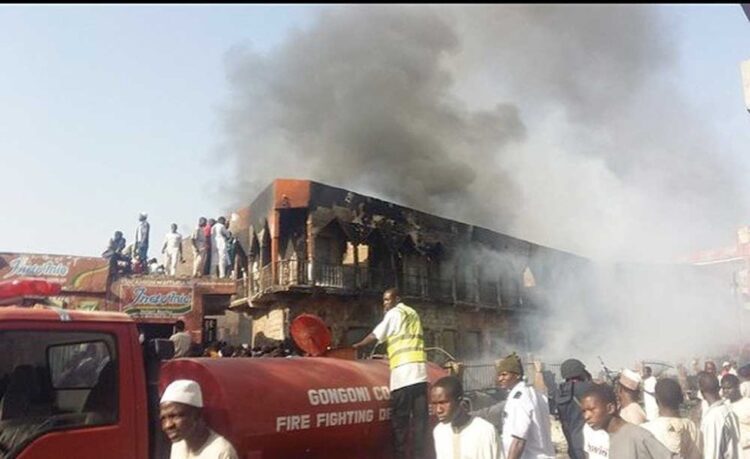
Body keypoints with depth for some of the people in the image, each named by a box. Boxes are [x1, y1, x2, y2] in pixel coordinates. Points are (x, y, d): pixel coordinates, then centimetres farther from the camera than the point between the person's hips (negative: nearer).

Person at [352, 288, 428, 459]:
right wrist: (391, 352, 26)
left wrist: (357, 345, 15)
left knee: (399, 418, -3)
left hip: (404, 371, -7)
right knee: (420, 417, 4)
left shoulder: (394, 313, 2)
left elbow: (376, 335, 3)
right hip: (420, 371, 7)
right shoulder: (412, 313, 24)